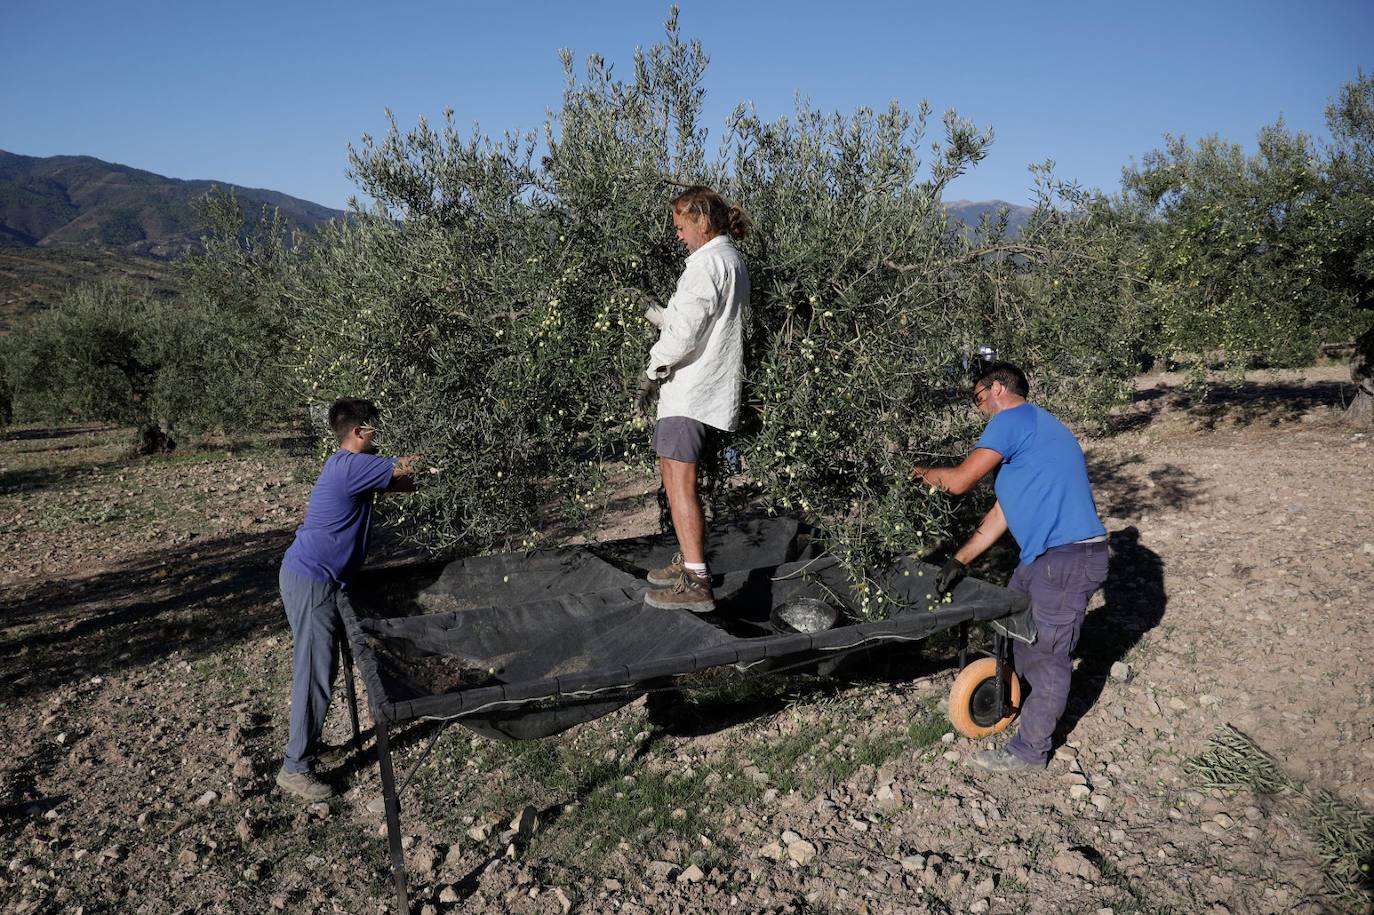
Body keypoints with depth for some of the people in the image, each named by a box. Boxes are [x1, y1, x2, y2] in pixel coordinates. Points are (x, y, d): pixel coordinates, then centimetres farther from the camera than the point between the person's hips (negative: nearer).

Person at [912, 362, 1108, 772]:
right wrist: (959, 561, 15)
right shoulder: (1031, 429, 20)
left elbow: (959, 481, -16)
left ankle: (1030, 751, 14)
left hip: (1067, 560, -10)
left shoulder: (1012, 418, -11)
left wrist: (923, 473, 6)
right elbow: (1001, 512, 18)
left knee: (1047, 657, 2)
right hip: (1045, 555, 10)